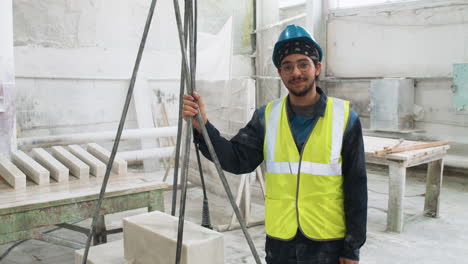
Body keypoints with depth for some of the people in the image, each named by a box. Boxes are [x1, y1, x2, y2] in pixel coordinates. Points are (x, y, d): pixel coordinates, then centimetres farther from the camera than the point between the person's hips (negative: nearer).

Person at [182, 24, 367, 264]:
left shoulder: (344, 117, -7)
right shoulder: (266, 117, -1)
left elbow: (356, 185, -5)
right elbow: (238, 160, -7)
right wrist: (203, 127, -22)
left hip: (328, 244, -2)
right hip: (279, 243, 3)